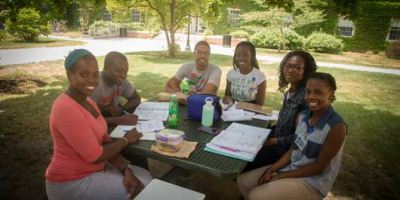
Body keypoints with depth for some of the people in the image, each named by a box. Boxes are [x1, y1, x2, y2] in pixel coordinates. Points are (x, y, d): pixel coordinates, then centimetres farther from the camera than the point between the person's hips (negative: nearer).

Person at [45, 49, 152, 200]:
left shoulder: (88, 103, 5)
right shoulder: (66, 109, -26)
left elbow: (105, 142, 2)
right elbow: (95, 155, -24)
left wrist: (126, 171, -11)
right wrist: (126, 139, -8)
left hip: (94, 169, 9)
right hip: (71, 183, -9)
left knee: (145, 177, 8)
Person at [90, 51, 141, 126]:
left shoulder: (121, 81, -8)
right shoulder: (95, 85, -26)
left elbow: (136, 99, 5)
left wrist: (122, 109, -15)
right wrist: (120, 120, -38)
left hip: (113, 125, 7)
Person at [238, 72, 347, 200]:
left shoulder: (337, 127, -23)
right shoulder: (302, 116, -2)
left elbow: (318, 167, -19)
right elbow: (293, 150, 5)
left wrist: (281, 176, -16)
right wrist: (272, 169, -8)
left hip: (313, 182, -6)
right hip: (292, 168, 7)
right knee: (243, 181, 1)